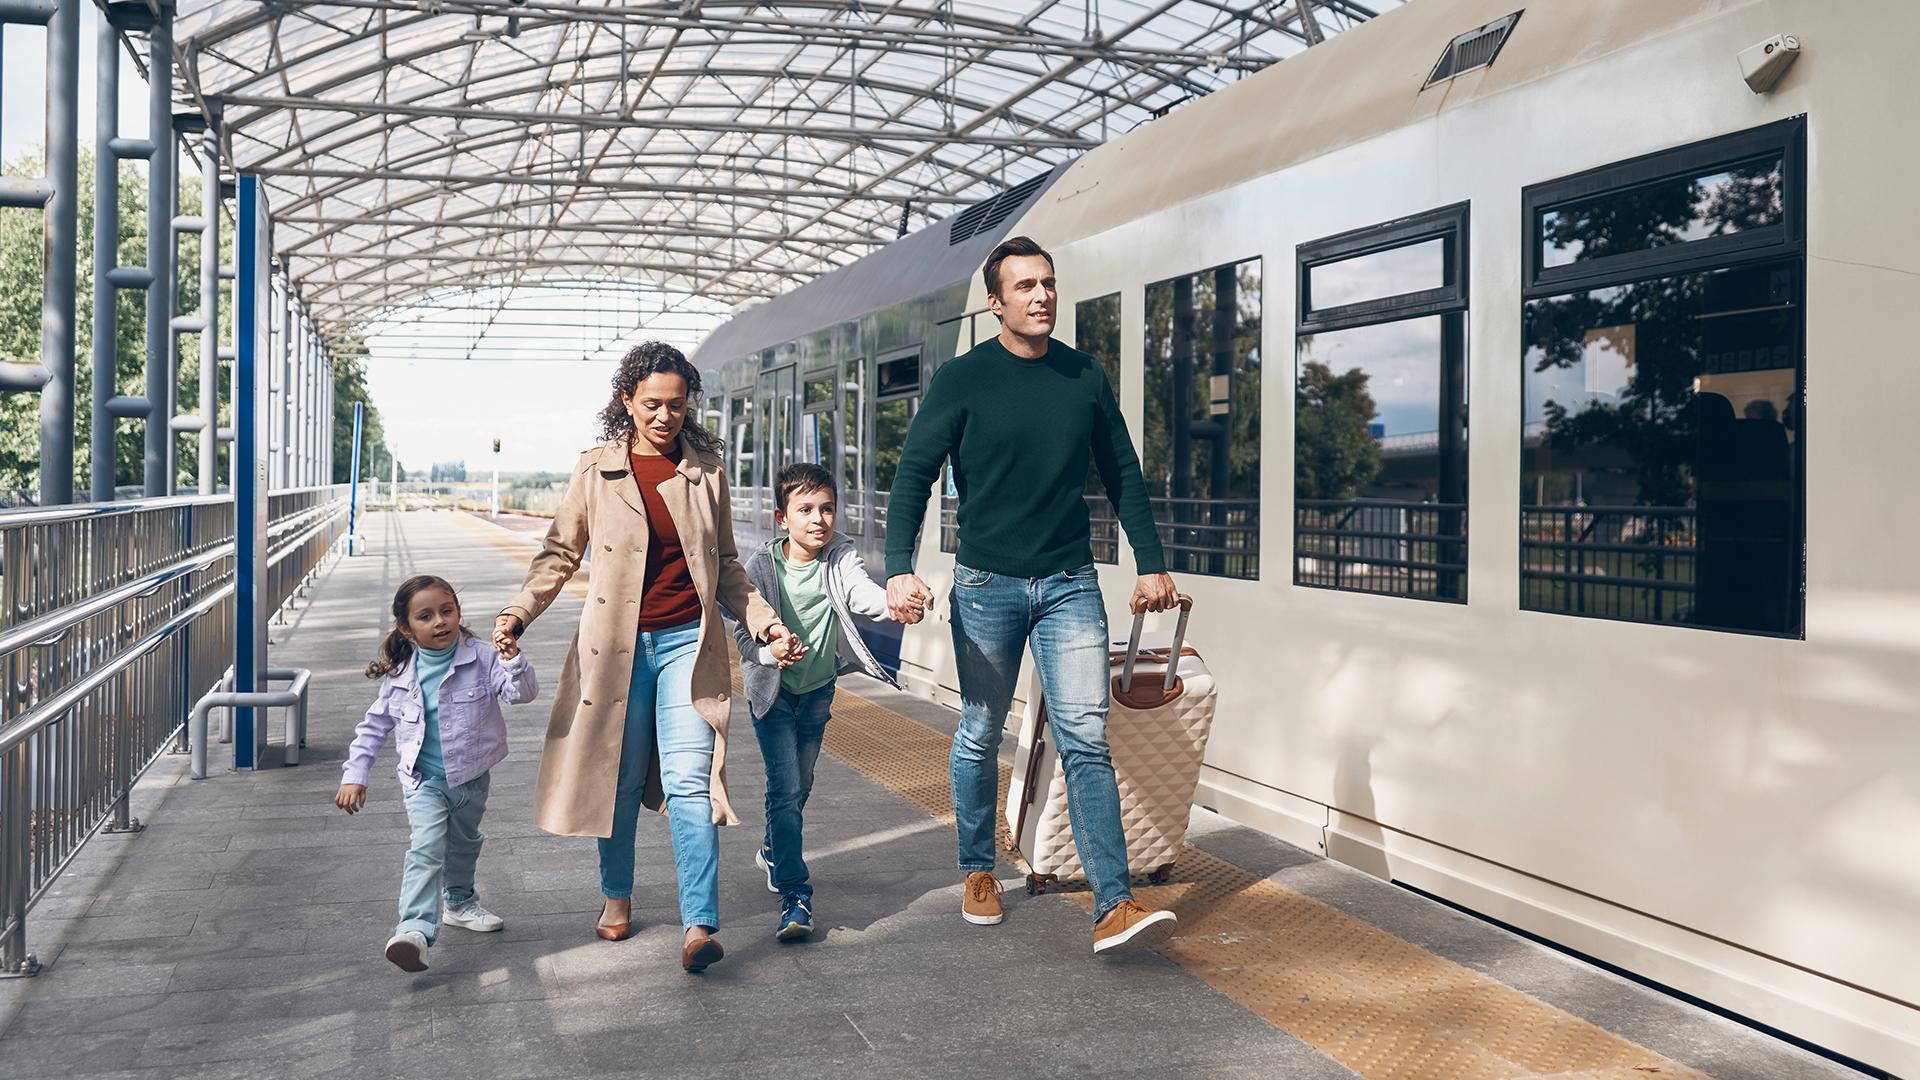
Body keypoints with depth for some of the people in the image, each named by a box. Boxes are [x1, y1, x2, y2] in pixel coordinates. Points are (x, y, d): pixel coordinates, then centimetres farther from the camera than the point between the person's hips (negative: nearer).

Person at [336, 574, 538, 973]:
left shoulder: (481, 660, -11)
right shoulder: (399, 675, -6)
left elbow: (522, 692, -22)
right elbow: (375, 726, 5)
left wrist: (513, 662, -40)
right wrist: (354, 774, 1)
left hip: (472, 776, 2)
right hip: (424, 780, -2)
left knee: (464, 844, 23)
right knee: (426, 849, -21)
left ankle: (459, 902, 47)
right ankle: (415, 930, -29)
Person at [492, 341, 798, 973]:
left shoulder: (707, 472, 8)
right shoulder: (595, 471, 3)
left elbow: (727, 569, 14)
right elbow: (560, 554, 5)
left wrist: (765, 623, 4)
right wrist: (518, 613, -9)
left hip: (689, 642, 0)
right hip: (617, 644, 0)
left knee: (689, 778, -11)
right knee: (620, 778, 9)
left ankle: (699, 926, -12)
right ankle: (616, 896, 31)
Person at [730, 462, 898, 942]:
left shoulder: (841, 558, -14)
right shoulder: (762, 565, -18)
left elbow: (865, 594, -33)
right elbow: (744, 629, -18)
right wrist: (771, 651, -39)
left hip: (818, 690, 3)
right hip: (773, 690, -3)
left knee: (799, 786, 18)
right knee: (785, 787, -13)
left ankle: (773, 850, 46)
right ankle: (794, 892, -7)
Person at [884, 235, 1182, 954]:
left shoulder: (1085, 377, 7)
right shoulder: (963, 379, -3)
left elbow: (1123, 475, 14)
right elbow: (914, 476, -7)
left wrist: (1151, 563, 11)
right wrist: (900, 569, -21)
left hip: (1070, 584, 2)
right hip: (986, 585, -1)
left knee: (1085, 741, -5)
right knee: (981, 736, 11)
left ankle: (1114, 906, -8)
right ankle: (978, 871, 30)